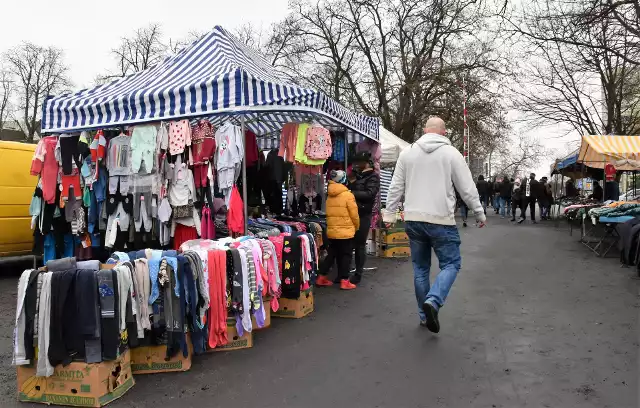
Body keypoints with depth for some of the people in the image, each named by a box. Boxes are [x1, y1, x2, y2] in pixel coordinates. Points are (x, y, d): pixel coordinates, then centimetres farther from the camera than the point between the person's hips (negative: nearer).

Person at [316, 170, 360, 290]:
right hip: (346, 231, -6)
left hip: (332, 231, 6)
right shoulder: (348, 195, -11)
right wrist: (356, 227, 6)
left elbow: (329, 214, 10)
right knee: (346, 255, 4)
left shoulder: (329, 196, 5)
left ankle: (321, 277, 20)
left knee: (331, 254, 16)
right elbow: (354, 214, -9)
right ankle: (344, 281, 4)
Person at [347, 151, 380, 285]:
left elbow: (369, 194, -17)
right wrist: (351, 182, 1)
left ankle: (358, 274, 10)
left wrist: (352, 193, -15)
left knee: (360, 245, 0)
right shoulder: (356, 175, 18)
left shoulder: (373, 176, -3)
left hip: (363, 215, -6)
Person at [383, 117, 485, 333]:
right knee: (451, 264, 9)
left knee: (420, 268, 14)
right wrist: (480, 213, 11)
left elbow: (396, 187, 7)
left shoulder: (407, 152, 6)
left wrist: (389, 213, 14)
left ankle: (424, 315, 20)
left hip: (413, 220, 4)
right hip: (441, 220, -3)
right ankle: (433, 301, -13)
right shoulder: (451, 153, -2)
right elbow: (467, 188, 0)